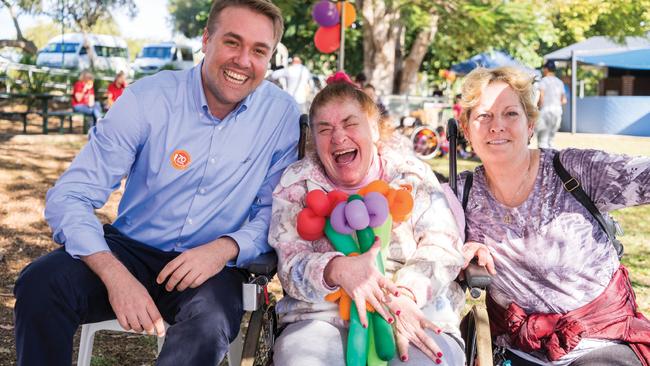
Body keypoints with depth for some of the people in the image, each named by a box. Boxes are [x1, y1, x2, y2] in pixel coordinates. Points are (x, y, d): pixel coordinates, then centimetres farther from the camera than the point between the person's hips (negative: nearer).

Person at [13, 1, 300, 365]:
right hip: (131, 251, 1)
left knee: (210, 324, -35)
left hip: (212, 267, 0)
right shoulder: (148, 98, -10)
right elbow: (69, 197, -12)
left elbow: (275, 212, 0)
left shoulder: (283, 114, -6)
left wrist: (225, 249, -22)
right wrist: (116, 275, -30)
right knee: (41, 283, -27)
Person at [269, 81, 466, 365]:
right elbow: (291, 264, -1)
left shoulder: (411, 174, 12)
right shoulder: (297, 181, 11)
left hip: (417, 313, 0)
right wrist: (337, 269, -25)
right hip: (323, 318, 0)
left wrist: (404, 294, -20)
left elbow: (442, 246, 0)